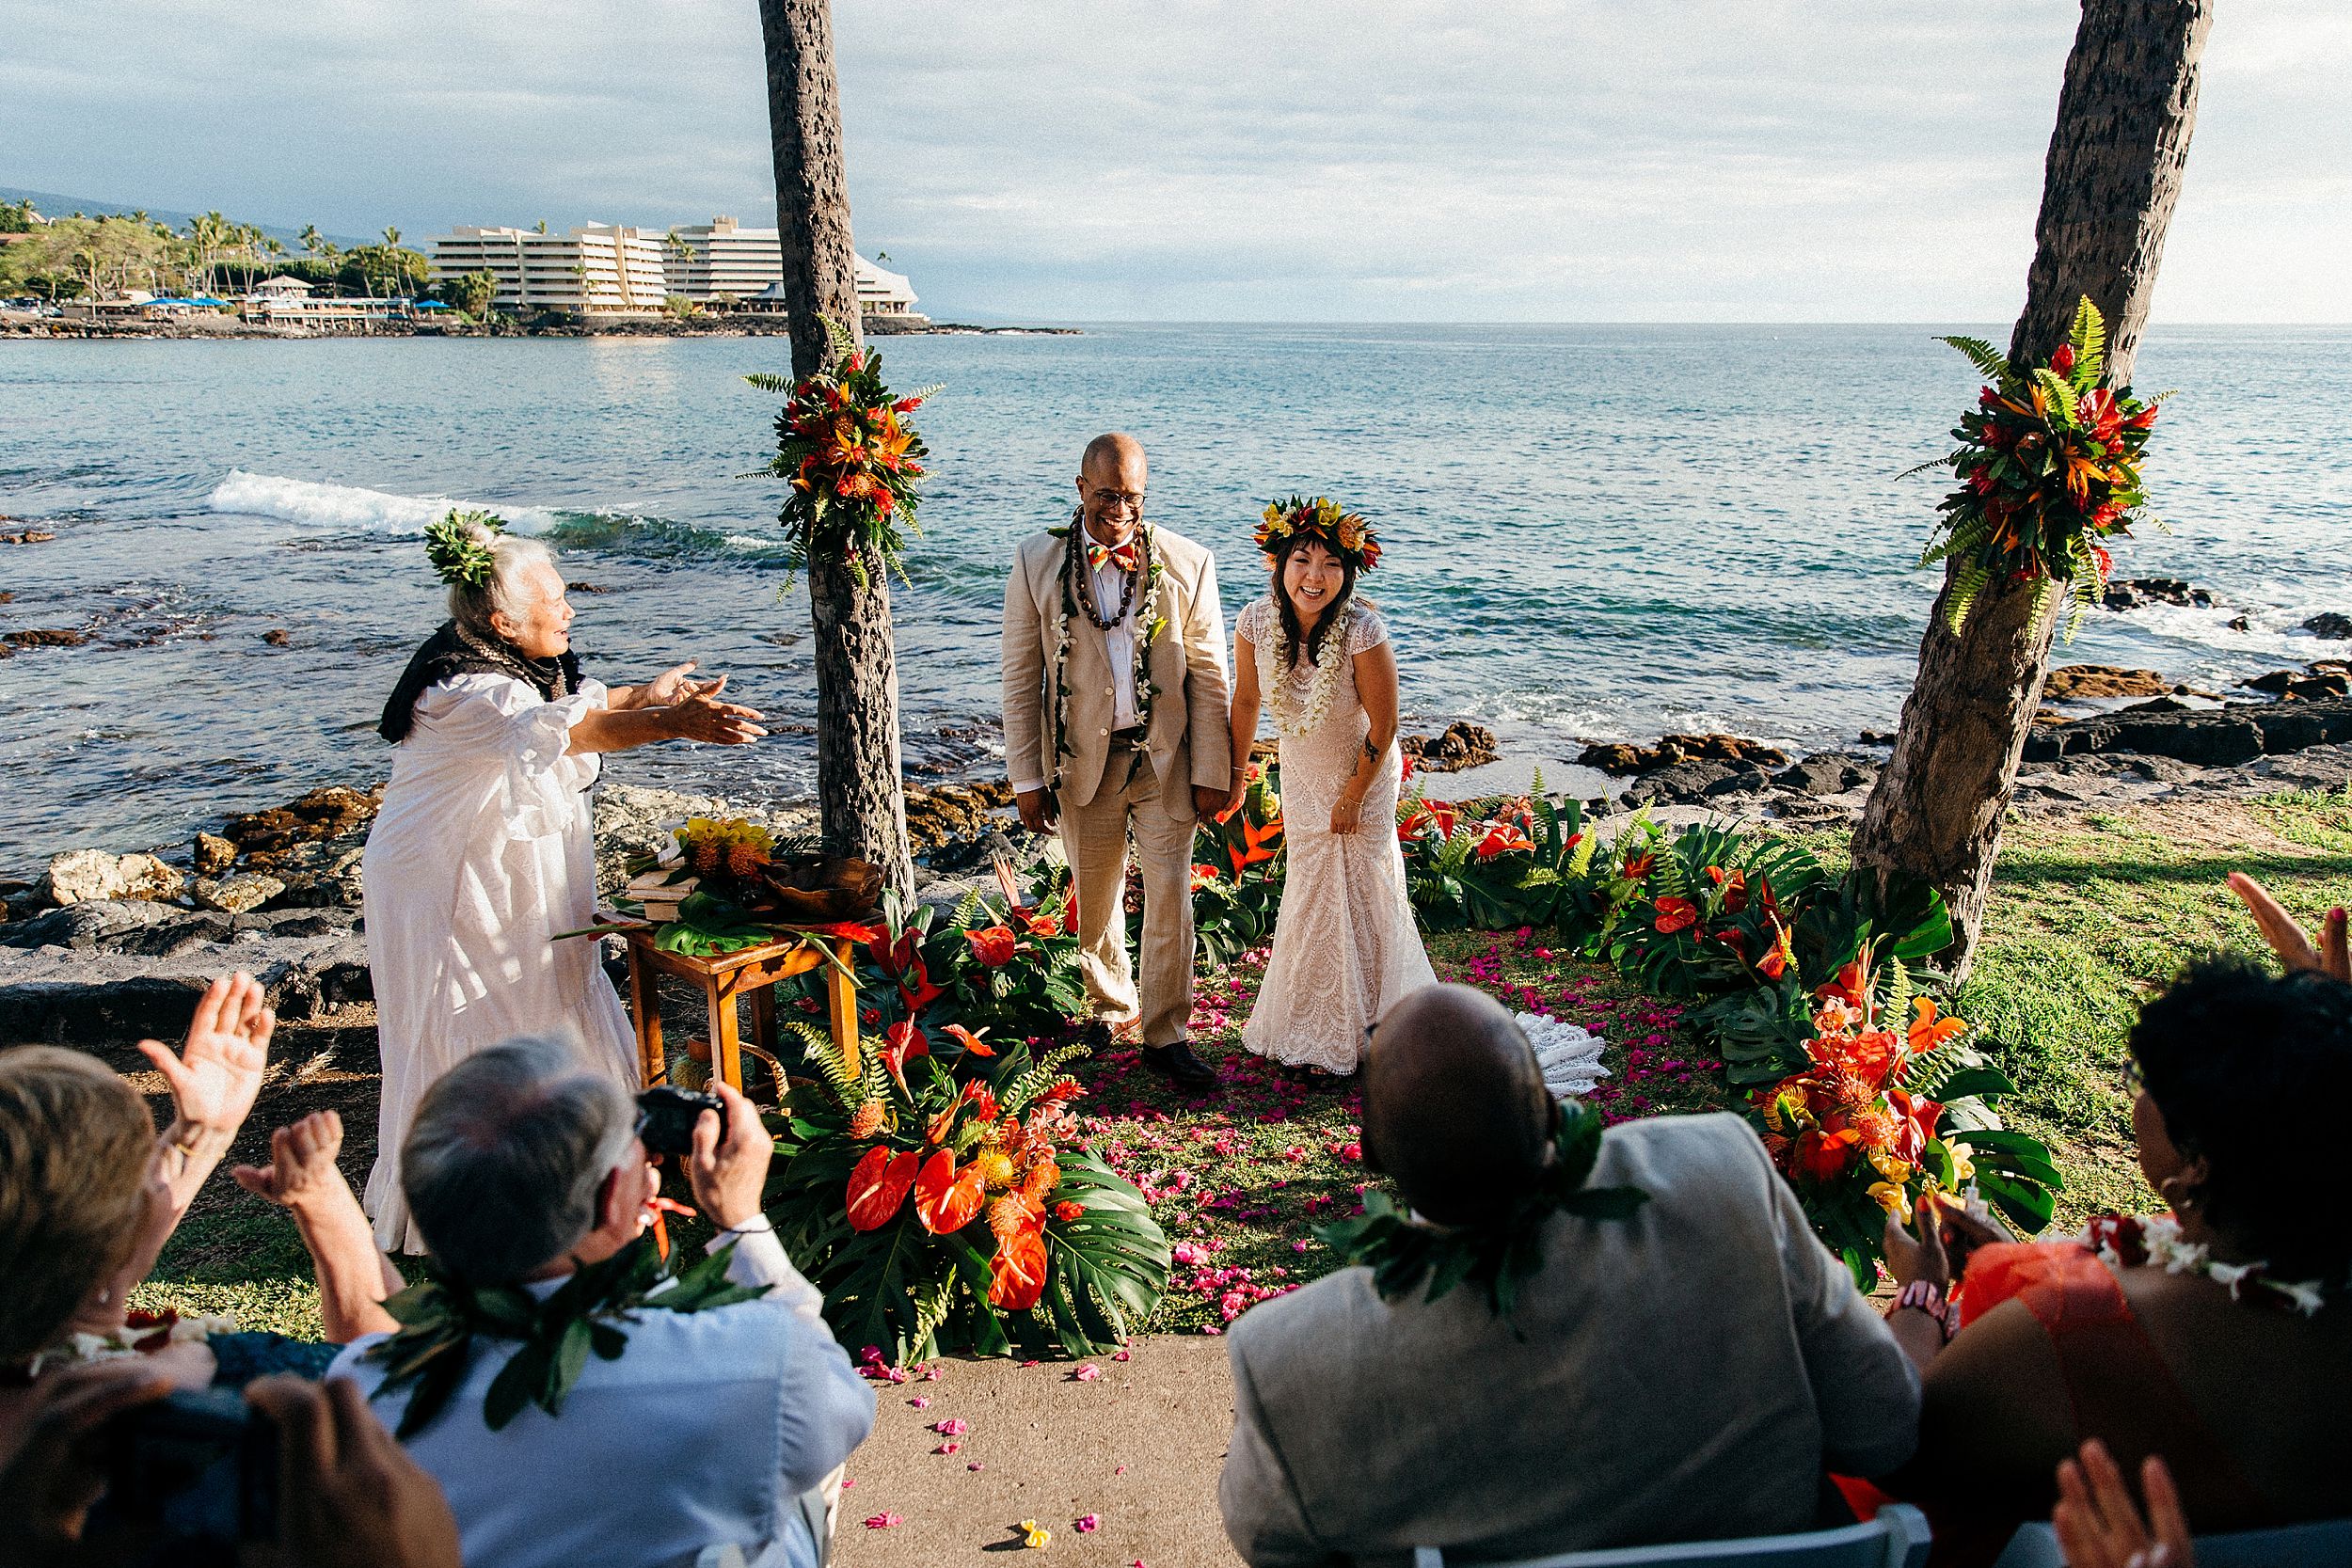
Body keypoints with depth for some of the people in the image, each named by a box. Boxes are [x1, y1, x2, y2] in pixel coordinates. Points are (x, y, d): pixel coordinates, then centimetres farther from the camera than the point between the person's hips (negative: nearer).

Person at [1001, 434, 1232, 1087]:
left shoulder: (1188, 564, -5)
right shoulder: (1037, 561, -4)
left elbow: (1208, 676, -1)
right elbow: (1021, 678, -1)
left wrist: (1211, 772, -3)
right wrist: (1026, 778, -3)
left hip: (1166, 759, -1)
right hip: (1083, 760, 1)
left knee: (1171, 898, 1)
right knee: (1096, 900, 14)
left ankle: (1165, 1034, 15)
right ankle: (1113, 1005, 39)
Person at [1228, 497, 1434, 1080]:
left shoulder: (1363, 631, -32)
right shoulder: (1257, 621, -21)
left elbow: (1383, 726, -21)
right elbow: (1247, 700, -4)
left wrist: (1351, 798, -13)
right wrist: (1235, 776, 5)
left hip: (1363, 777, -4)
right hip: (1301, 776, 4)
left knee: (1355, 894, 8)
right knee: (1309, 895, 17)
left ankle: (1343, 1038, 29)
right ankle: (1308, 1027, 38)